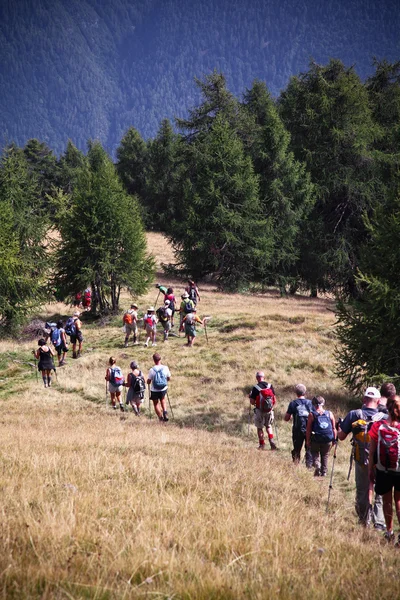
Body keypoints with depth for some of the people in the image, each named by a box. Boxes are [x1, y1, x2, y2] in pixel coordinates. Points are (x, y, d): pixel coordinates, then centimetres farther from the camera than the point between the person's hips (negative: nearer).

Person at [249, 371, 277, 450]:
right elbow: (275, 400, 2)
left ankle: (262, 445, 13)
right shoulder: (270, 386, -1)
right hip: (269, 411, 3)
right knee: (268, 426, 21)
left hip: (259, 410, -3)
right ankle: (271, 441, 2)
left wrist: (250, 396, 10)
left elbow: (252, 402, -11)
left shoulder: (255, 388, -12)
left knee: (260, 428, 12)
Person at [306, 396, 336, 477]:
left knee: (315, 454, 13)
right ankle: (324, 472, 20)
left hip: (316, 440, -3)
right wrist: (334, 439, 14)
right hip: (328, 440, 3)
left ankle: (317, 466, -13)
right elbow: (334, 428, 6)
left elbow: (308, 429, -5)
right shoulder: (329, 414, 4)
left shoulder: (312, 414, -4)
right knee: (325, 456, 18)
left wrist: (307, 441, 1)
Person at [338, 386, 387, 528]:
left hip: (360, 460, 2)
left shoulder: (354, 415, -8)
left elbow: (341, 436, -2)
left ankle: (364, 522, 27)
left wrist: (339, 427, 18)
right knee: (381, 493, 9)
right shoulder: (384, 418, -10)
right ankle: (379, 523, 0)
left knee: (362, 491, 17)